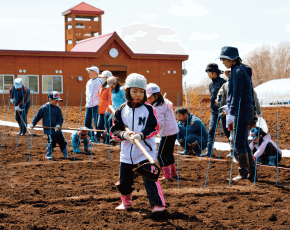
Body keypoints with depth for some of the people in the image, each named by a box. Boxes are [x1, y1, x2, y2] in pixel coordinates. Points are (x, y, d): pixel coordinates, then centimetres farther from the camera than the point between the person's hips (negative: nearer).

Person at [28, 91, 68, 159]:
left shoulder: (58, 108, 5)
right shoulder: (44, 108, -3)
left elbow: (61, 118, 3)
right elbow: (38, 116, 5)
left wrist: (58, 125, -15)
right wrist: (32, 124, 0)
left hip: (57, 129, 4)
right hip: (49, 129, -4)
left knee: (63, 142, 7)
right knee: (51, 141, -16)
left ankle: (65, 155, 25)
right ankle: (48, 155, 3)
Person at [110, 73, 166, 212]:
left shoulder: (149, 109, -3)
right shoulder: (121, 110, 3)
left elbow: (153, 128, -8)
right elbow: (114, 130, 1)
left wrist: (141, 135, -25)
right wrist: (123, 134, -21)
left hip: (145, 151, -3)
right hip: (127, 151, 4)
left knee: (149, 178, -14)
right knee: (124, 180, 14)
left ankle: (158, 204, -4)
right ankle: (126, 201, 38)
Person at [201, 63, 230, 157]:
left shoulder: (222, 82, -10)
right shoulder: (211, 85, 12)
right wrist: (213, 106, 12)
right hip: (214, 111, 7)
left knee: (227, 131, -1)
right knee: (211, 131, 1)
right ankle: (209, 151, 3)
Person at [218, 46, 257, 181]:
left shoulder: (238, 71, -12)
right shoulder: (243, 71, 17)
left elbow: (236, 95, -20)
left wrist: (231, 114, -24)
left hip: (242, 111, -10)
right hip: (248, 110, 10)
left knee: (240, 142, -5)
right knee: (243, 142, 12)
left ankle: (243, 173, 1)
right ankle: (252, 173, 15)